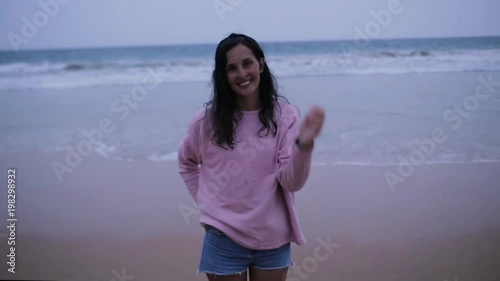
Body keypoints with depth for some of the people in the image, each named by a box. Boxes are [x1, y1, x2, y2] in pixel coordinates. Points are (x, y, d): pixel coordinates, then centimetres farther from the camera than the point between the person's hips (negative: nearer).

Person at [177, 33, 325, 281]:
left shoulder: (284, 115, -7)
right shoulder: (207, 119, -7)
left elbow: (292, 182, -13)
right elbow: (186, 163, 11)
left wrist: (304, 143, -29)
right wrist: (205, 201, 2)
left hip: (273, 239, 1)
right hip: (224, 239, -1)